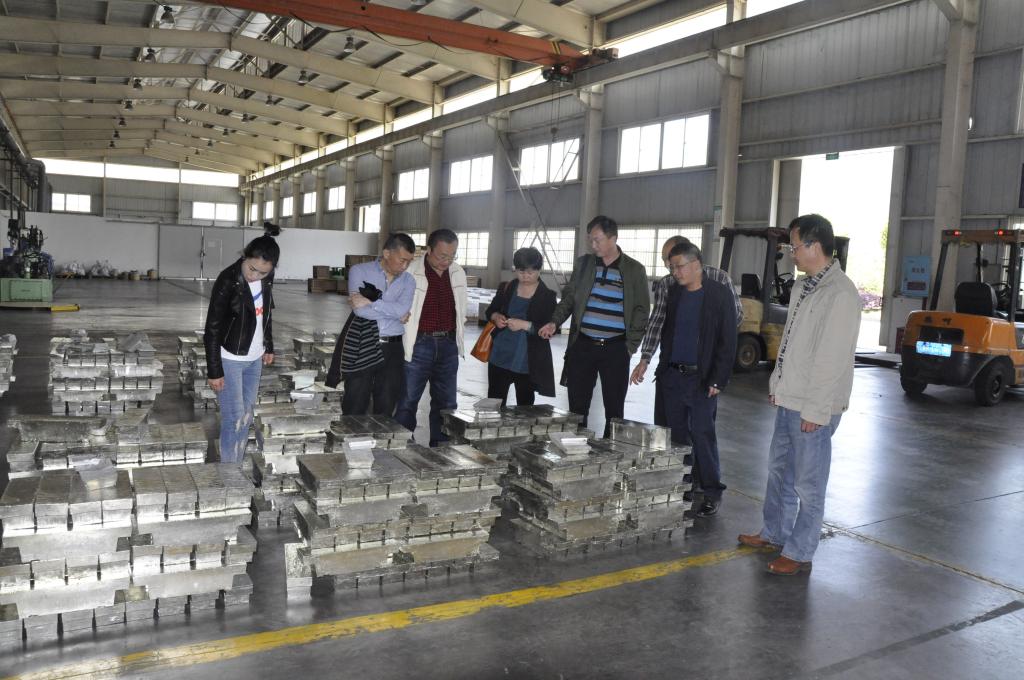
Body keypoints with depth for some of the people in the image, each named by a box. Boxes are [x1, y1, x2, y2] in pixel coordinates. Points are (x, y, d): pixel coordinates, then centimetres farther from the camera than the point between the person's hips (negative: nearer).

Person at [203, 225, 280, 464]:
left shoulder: (266, 279, -3)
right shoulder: (227, 281, -20)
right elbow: (212, 329, -17)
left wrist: (268, 347, 17)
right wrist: (214, 371, -16)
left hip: (254, 359, 6)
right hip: (229, 360, -6)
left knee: (246, 417, 11)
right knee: (234, 419, -5)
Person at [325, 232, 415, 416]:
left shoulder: (408, 280, 8)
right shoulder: (360, 271, 0)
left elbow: (403, 309, -11)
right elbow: (360, 310, -14)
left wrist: (370, 303, -16)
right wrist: (395, 314, -8)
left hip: (392, 349, 3)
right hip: (362, 348, -3)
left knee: (386, 407, 9)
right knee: (355, 407, 1)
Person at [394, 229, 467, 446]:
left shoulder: (458, 273, 5)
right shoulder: (411, 272, -10)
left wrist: (456, 337, 12)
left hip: (448, 345, 5)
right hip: (418, 345, -5)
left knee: (445, 402, 11)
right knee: (407, 401, 2)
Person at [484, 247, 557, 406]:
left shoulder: (547, 296, -6)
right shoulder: (506, 288, 4)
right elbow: (490, 311, 16)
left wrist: (525, 325, -23)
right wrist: (495, 316, -7)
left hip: (529, 362, -3)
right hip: (500, 356, 3)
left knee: (525, 405, 10)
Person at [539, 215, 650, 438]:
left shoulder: (635, 270, 2)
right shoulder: (583, 263, 10)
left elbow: (641, 310, 4)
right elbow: (568, 297, 14)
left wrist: (630, 346, -4)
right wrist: (554, 322, -3)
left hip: (616, 348, -2)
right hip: (582, 345, 2)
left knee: (614, 409, 4)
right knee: (577, 406, 5)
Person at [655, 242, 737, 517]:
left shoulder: (719, 295, -6)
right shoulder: (674, 293, 11)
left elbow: (728, 341, -8)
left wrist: (718, 380, -12)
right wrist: (663, 368, 10)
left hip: (702, 378, -5)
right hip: (673, 376, 6)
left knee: (702, 435, -5)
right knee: (677, 433, 9)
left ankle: (712, 492, 6)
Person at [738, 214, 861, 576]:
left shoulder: (840, 294, -19)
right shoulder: (802, 286, 10)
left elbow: (832, 358, -22)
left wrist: (816, 410, -20)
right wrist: (776, 384, 17)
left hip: (813, 407, -9)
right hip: (788, 399, 9)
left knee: (808, 482, 3)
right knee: (779, 469, 21)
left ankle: (799, 552, 15)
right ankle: (774, 532, 37)